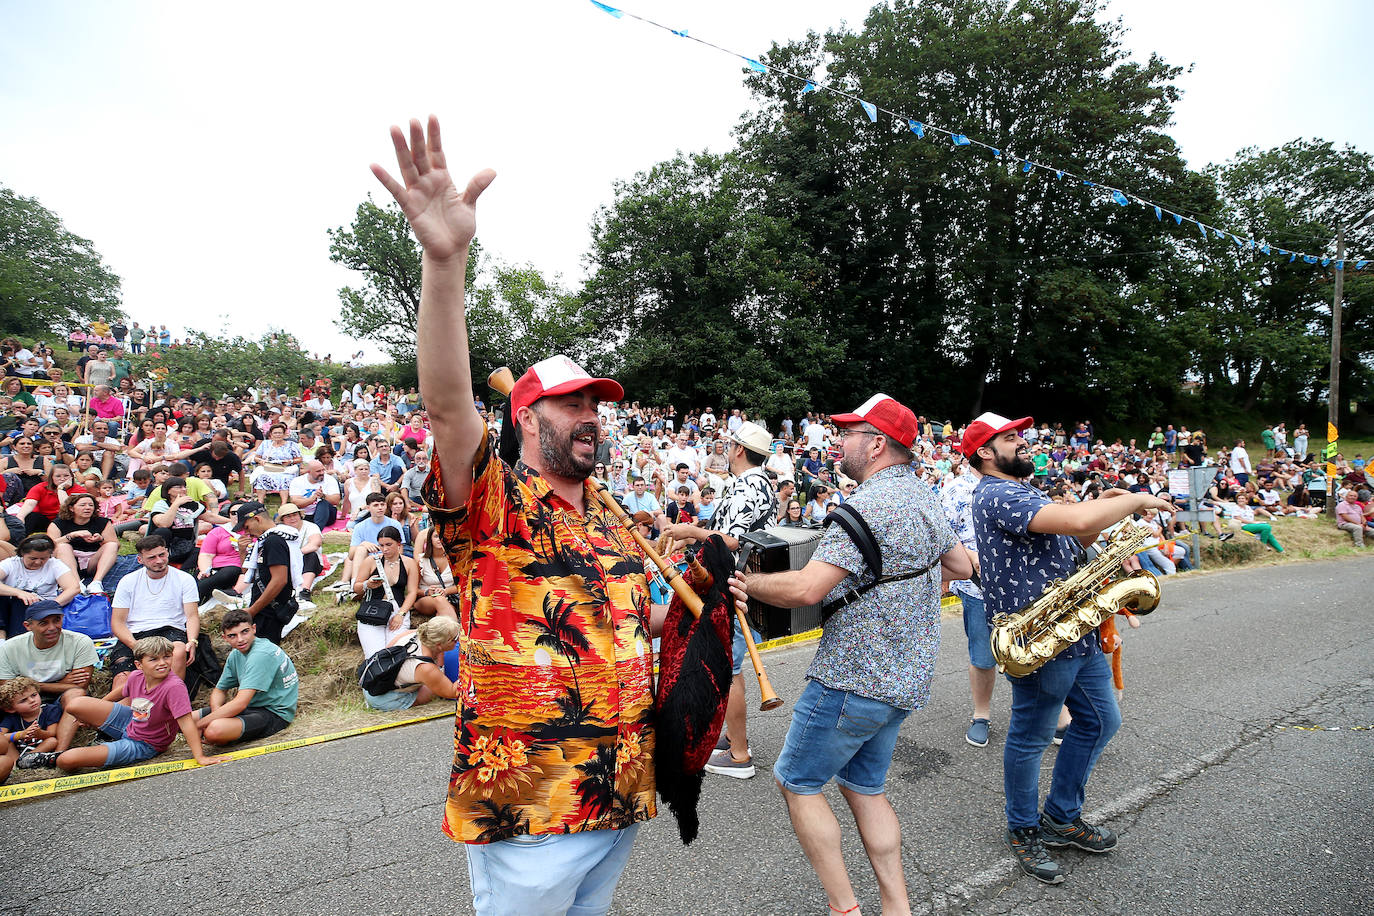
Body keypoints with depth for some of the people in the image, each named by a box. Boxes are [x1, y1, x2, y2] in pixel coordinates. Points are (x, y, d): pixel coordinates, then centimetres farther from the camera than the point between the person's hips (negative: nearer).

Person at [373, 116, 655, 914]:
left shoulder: (609, 516, 7)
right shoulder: (491, 506, -13)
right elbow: (449, 404, -32)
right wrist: (446, 261, -44)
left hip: (622, 792, 6)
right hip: (528, 810, -6)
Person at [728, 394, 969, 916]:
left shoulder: (870, 503, -23)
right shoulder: (923, 497, 8)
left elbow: (806, 589, -30)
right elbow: (962, 567, 23)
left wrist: (747, 583, -14)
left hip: (855, 678, -9)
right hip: (904, 677, 10)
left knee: (796, 782, 8)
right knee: (864, 787, 21)